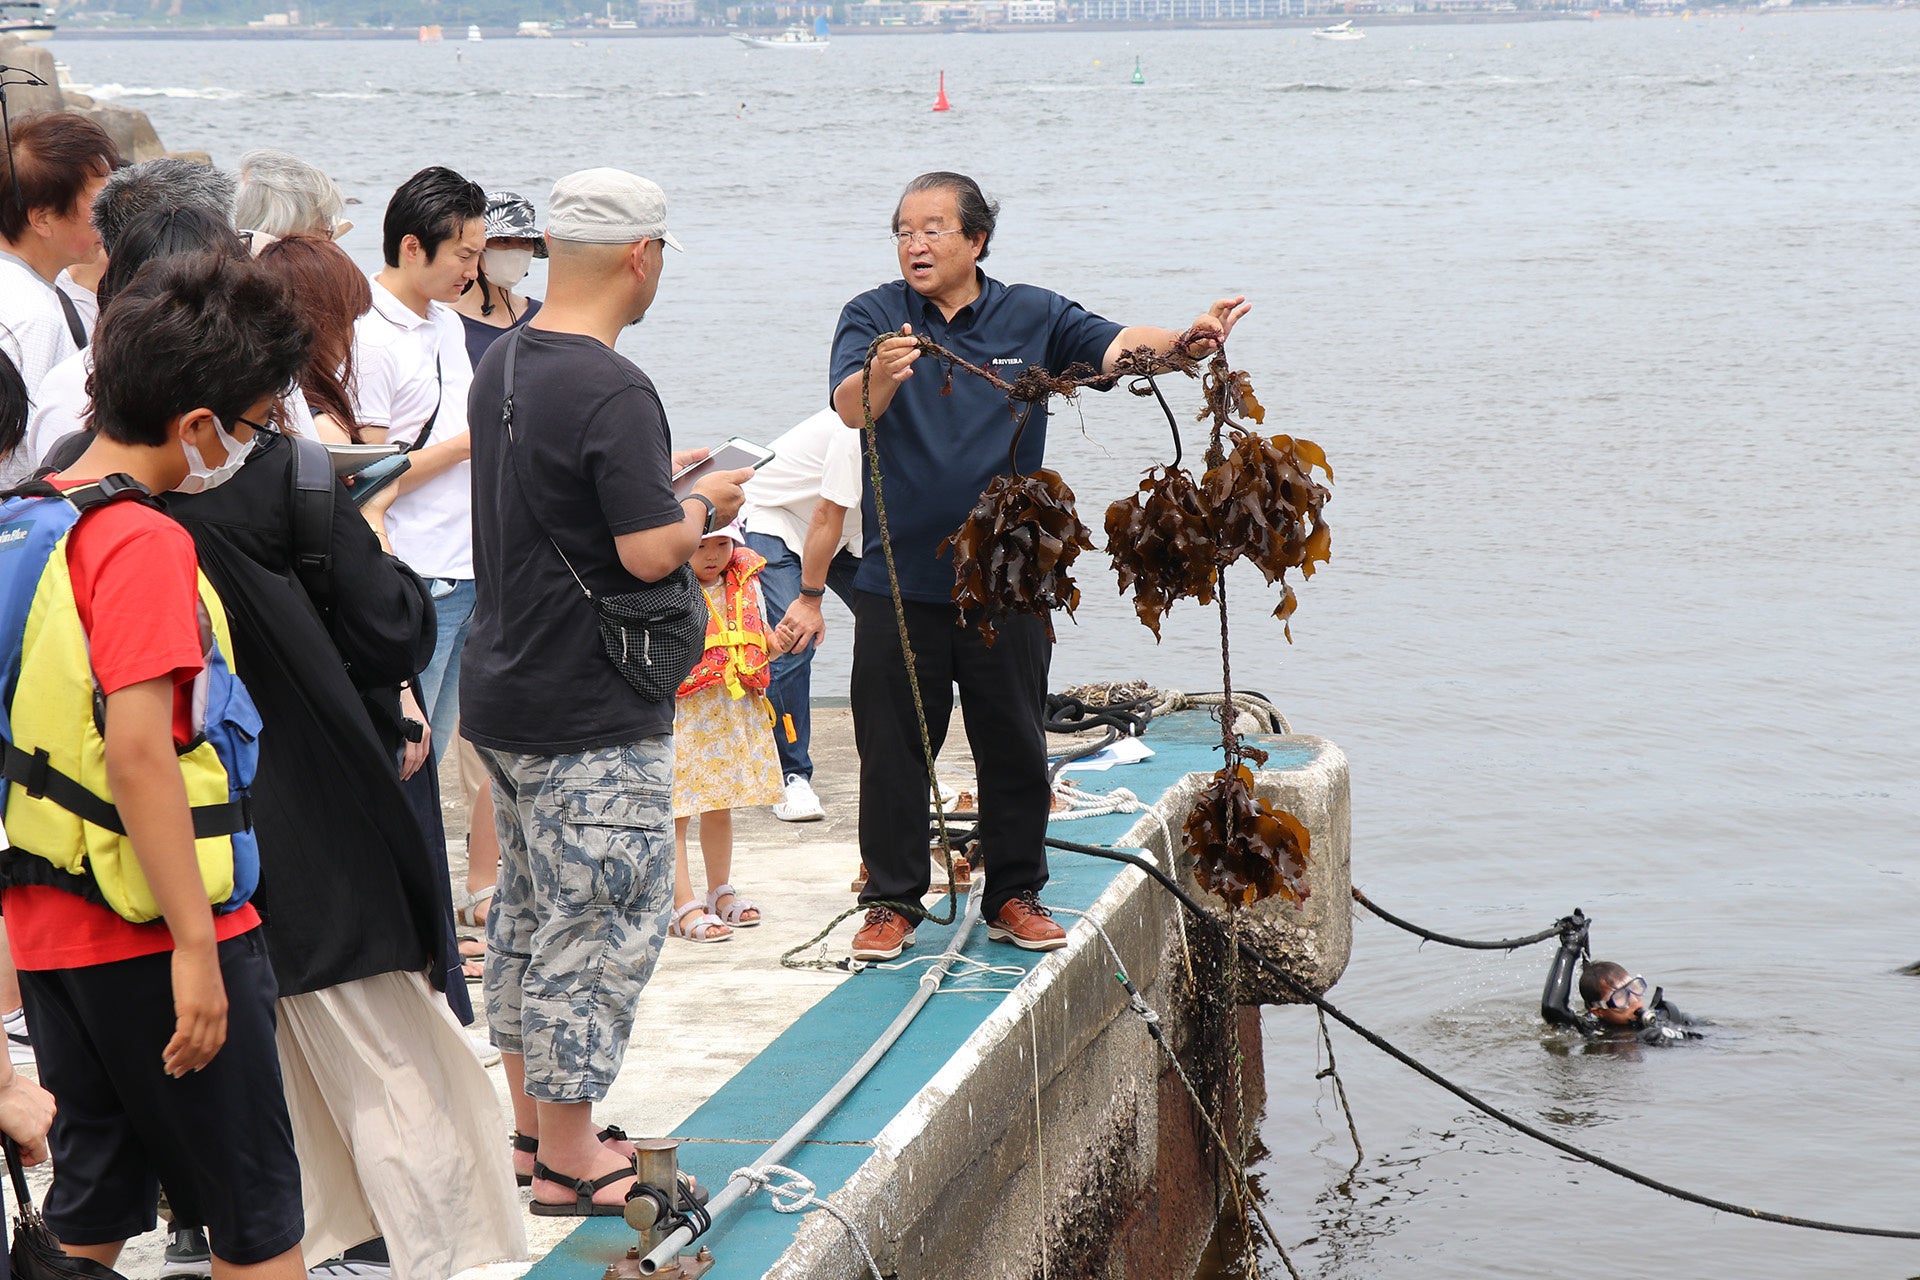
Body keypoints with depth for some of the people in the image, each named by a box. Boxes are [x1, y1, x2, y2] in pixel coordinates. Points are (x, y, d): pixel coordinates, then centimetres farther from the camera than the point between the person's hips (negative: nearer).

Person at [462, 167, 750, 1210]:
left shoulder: (502, 365, 8)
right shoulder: (612, 392, -21)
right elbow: (649, 551, -24)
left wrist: (660, 477, 19)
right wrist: (704, 508, -5)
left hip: (503, 692, 9)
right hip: (592, 714, -9)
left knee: (531, 908, 18)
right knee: (601, 924, -1)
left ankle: (531, 1126, 29)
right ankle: (568, 1160, 6)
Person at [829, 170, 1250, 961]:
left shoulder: (1030, 318, 3)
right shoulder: (874, 317, -2)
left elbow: (1118, 347, -10)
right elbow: (848, 405, -19)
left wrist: (1187, 341, -31)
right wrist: (880, 376, -43)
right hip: (900, 577, -1)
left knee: (1014, 746, 9)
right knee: (893, 748, 4)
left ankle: (1015, 896, 21)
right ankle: (891, 902, 14)